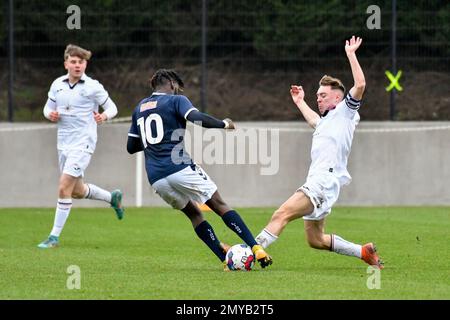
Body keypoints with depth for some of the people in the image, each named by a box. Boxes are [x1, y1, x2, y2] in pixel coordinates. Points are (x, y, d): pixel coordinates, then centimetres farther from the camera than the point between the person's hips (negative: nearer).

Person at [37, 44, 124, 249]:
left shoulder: (93, 87, -9)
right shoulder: (57, 84, 5)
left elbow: (112, 107, 0)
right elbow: (48, 108, 15)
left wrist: (104, 116, -22)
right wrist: (51, 115, -8)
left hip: (83, 144, -7)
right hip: (64, 144, 7)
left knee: (64, 188, -14)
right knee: (77, 191, 17)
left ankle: (54, 237, -7)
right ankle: (113, 197, 44)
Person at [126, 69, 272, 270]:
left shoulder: (139, 108, 21)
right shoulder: (175, 100, 2)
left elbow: (131, 147, 24)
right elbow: (196, 118, -17)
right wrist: (224, 124, -2)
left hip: (155, 178, 5)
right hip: (180, 168, -5)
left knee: (193, 212, 18)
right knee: (219, 205, 2)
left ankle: (226, 259, 5)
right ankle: (256, 248, -8)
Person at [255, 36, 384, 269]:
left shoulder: (345, 112, 2)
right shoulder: (326, 120, 28)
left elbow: (359, 85, -15)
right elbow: (315, 121, 55)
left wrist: (351, 54, -10)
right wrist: (300, 102, 62)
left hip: (325, 181, -10)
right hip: (316, 182, 10)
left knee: (281, 214, -23)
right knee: (316, 240, 12)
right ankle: (365, 252, 20)